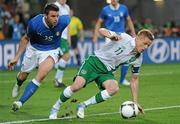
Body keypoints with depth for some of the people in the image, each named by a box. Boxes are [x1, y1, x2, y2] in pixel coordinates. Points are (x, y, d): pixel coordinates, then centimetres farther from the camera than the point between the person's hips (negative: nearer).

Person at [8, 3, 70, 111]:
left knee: (41, 76, -26)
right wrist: (17, 57, -5)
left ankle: (20, 102, -23)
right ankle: (18, 85, 57)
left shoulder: (62, 21, -27)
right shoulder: (34, 23, -28)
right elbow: (26, 38, -8)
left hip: (51, 52, -1)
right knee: (23, 76, 17)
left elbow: (68, 18, 2)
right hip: (34, 49, 1)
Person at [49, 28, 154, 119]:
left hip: (107, 72, 5)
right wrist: (110, 35, -41)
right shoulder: (124, 38, -15)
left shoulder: (137, 59, 0)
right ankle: (55, 108, 1)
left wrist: (135, 101, 5)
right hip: (95, 62, -5)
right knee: (77, 86, -25)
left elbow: (134, 79, 9)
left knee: (114, 88, -27)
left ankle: (83, 106, -12)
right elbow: (102, 30, -17)